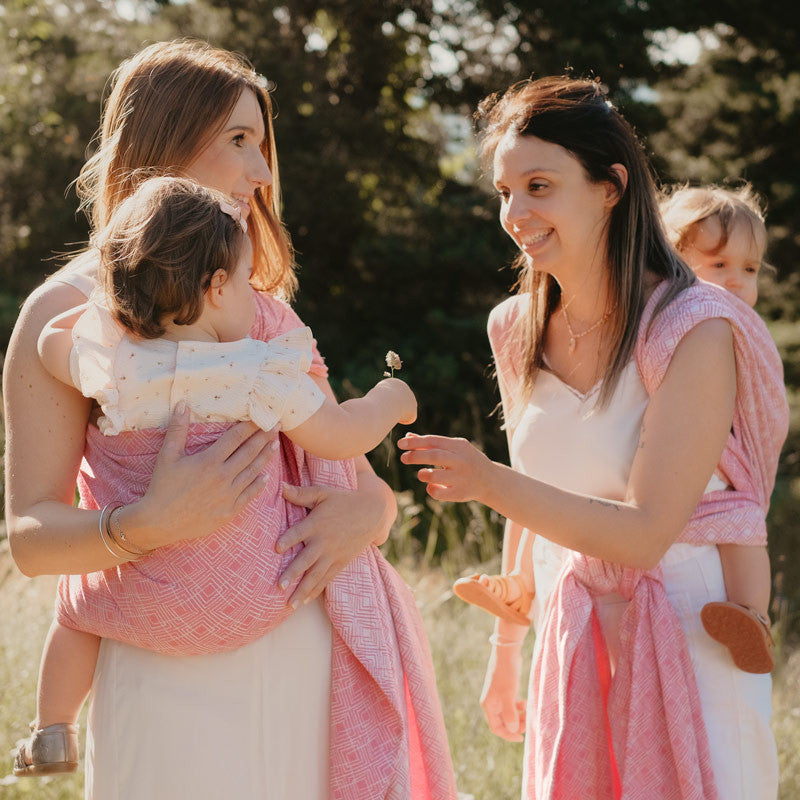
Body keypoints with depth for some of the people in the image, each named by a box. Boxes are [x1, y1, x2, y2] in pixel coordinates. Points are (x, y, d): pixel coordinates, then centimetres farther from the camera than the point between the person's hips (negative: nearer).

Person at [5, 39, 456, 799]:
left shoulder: (262, 307, 17)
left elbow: (370, 487, 15)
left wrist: (362, 516, -8)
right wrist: (151, 523, -25)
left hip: (312, 666, 5)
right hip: (176, 675, -5)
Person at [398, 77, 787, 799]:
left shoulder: (695, 329, -16)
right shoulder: (518, 332, 4)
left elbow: (645, 533, -21)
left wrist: (489, 483, -29)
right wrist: (506, 650, 19)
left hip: (686, 650, -5)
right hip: (570, 651, 5)